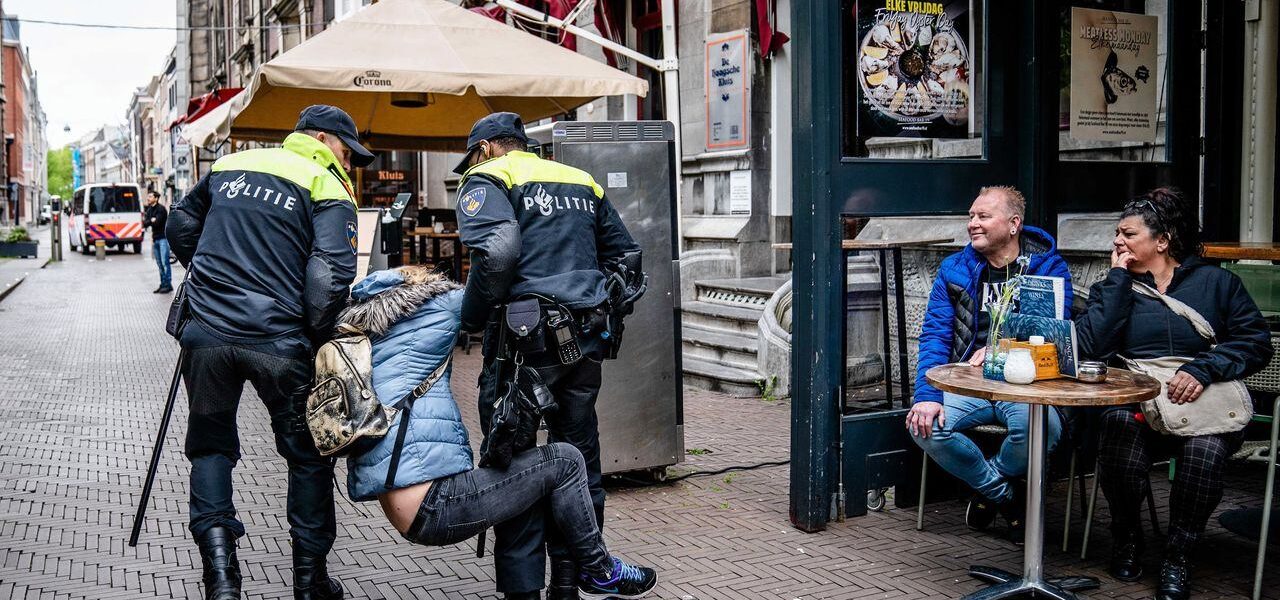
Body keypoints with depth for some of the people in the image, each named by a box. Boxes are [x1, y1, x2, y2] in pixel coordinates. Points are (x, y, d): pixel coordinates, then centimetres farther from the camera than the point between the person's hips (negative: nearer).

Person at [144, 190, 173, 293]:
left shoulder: (161, 209, -10)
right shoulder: (149, 209, 14)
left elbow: (157, 222, -19)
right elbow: (145, 222, 5)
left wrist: (149, 221, -3)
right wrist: (151, 220, -12)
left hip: (163, 238, -8)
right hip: (155, 239, 8)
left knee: (165, 262, -9)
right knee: (159, 264, 8)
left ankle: (168, 284, -7)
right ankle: (163, 284, 12)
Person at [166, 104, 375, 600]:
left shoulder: (230, 165, 14)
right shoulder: (327, 188, -2)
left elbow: (181, 225, 26)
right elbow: (331, 275, -14)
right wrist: (318, 338, -2)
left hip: (208, 332, 4)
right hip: (277, 343, -4)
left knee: (211, 447, 18)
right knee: (308, 455, 13)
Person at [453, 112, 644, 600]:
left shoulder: (486, 180, 1)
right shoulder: (582, 182, 21)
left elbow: (497, 251, -19)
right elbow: (626, 254, 20)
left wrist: (471, 317, -8)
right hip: (586, 338, 6)